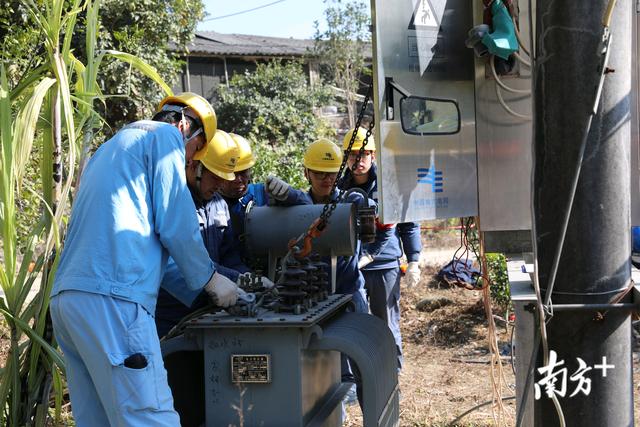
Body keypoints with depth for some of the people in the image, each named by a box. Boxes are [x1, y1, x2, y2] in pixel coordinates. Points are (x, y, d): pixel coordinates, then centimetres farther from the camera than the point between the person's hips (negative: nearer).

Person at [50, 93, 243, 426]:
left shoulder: (109, 148, 32)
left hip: (66, 296, 9)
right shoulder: (165, 135, 6)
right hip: (112, 297, -9)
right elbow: (174, 224, -4)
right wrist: (210, 279, 11)